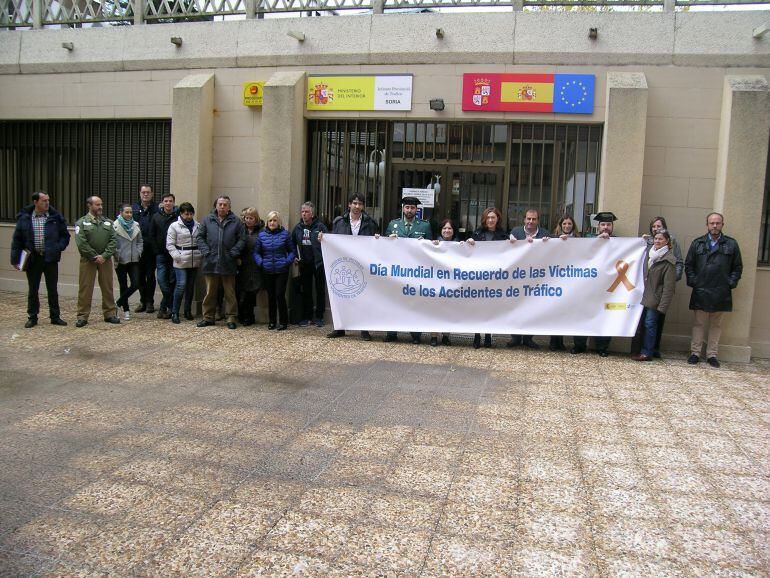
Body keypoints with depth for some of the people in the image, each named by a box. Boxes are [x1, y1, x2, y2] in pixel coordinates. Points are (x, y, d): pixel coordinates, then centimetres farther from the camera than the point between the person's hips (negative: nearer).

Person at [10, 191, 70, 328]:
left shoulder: (55, 217, 0)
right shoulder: (24, 218, -1)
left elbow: (65, 236, 7)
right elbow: (17, 240, 2)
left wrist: (58, 248, -9)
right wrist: (15, 259, -3)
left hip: (50, 258, 0)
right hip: (32, 259, 0)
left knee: (53, 290, 8)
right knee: (33, 290, 8)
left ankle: (55, 317, 18)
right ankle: (32, 318, 19)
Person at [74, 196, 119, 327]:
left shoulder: (107, 222, 10)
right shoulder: (82, 222, 0)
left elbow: (113, 240, 2)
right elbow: (81, 243, -9)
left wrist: (104, 255, -11)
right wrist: (95, 256, -13)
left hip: (105, 260, 3)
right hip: (88, 260, -3)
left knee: (107, 287, 8)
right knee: (85, 288, 0)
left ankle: (110, 314, 16)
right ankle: (82, 316, 6)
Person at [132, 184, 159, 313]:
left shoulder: (157, 208, -1)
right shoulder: (134, 208, 9)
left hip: (151, 248, -3)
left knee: (150, 275, 3)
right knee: (140, 275, 9)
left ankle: (150, 302, 12)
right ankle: (143, 301, 19)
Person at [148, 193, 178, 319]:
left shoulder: (179, 217, -3)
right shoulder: (156, 217, 7)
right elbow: (151, 236, 10)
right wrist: (156, 251, 1)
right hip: (161, 255, 2)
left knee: (172, 281, 1)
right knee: (162, 280, -5)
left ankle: (164, 306, 12)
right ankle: (170, 306, 8)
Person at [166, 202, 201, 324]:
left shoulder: (198, 226, 9)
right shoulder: (174, 226, -2)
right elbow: (170, 244, -4)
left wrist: (202, 255, 0)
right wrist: (177, 256, -14)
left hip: (195, 261, 4)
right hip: (181, 262, -4)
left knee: (191, 286, 12)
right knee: (181, 285, -12)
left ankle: (188, 311, 24)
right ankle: (174, 312, -4)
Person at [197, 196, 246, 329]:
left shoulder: (236, 222, 3)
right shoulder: (207, 220, 7)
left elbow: (242, 239, 1)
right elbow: (200, 237, 8)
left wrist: (234, 253, -10)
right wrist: (206, 251, -4)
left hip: (228, 264, -1)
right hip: (211, 263, 1)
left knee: (230, 293, 5)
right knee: (210, 292, 9)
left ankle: (231, 318, 12)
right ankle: (208, 317, 19)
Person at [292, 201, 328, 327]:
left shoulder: (320, 226, -6)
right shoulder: (298, 227, 7)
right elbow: (292, 244, 17)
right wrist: (294, 256, 8)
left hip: (319, 263, -4)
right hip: (304, 264, 4)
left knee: (320, 291, 4)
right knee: (305, 291, 9)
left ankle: (318, 317, 13)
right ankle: (306, 317, 18)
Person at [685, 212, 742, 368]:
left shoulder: (731, 244, 6)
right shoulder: (697, 243, 7)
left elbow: (738, 267, 8)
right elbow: (688, 265, 9)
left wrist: (731, 283, -2)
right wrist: (692, 281, -1)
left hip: (721, 293, 0)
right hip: (700, 292, 0)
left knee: (716, 324, 7)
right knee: (699, 323, 6)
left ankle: (712, 355, 14)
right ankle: (695, 353, 12)